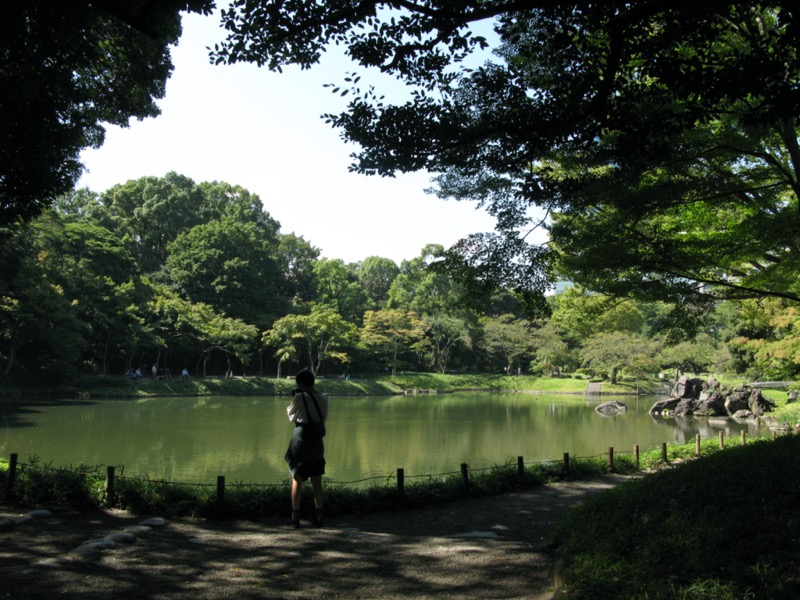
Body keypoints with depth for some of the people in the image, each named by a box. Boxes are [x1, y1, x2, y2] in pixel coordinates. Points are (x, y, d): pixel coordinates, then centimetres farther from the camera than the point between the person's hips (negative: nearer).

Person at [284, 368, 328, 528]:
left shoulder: (300, 397, -12)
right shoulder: (323, 398, 3)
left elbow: (291, 415, 3)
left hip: (301, 439, -4)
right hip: (317, 442, 4)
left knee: (297, 479, 5)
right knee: (317, 481, 10)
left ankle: (295, 516, 7)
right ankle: (319, 516, 11)